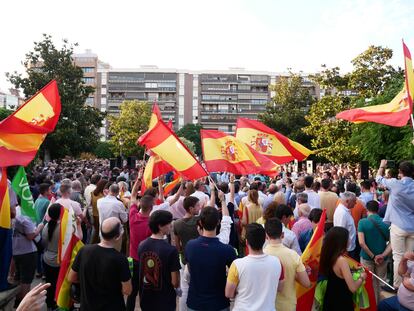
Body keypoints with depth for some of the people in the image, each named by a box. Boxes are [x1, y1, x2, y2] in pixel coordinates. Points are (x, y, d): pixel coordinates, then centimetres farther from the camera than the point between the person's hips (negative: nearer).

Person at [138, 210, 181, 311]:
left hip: (145, 298, 5)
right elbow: (175, 282, -18)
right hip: (165, 300, -5)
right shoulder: (171, 250, -25)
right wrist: (177, 287, 2)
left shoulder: (142, 245, -7)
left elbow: (143, 271, 7)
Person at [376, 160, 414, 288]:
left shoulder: (395, 184, -12)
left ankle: (397, 286, 10)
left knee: (398, 257, 2)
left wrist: (382, 166, 22)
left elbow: (379, 179, 6)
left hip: (398, 226, -4)